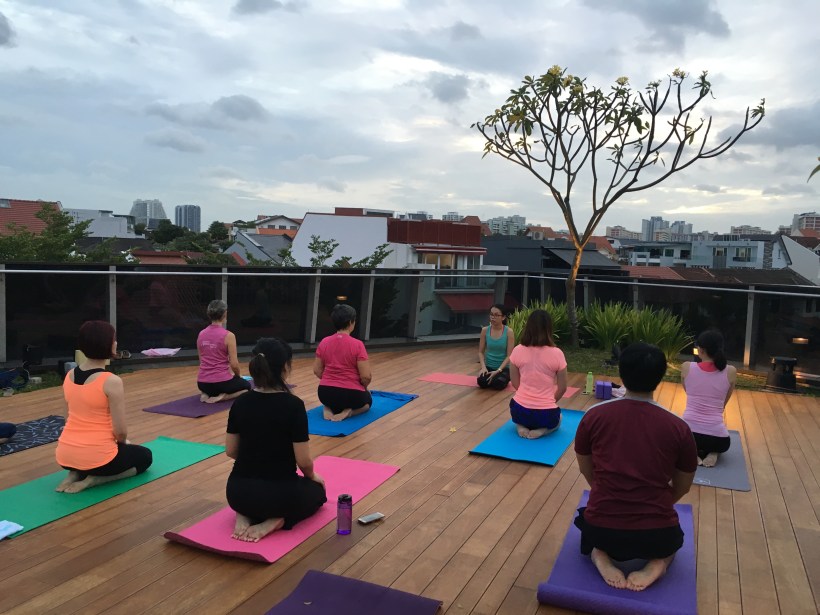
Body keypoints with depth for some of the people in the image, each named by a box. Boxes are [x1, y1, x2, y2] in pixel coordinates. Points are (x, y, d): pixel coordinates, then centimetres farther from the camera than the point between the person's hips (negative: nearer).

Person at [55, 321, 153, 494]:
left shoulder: (69, 376, 3)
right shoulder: (112, 382, -20)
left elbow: (75, 418, 14)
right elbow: (120, 431, -15)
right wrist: (123, 442, 8)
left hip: (66, 455, 7)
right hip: (96, 457, -7)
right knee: (144, 456, 23)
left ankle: (75, 474, 11)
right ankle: (93, 479, 1)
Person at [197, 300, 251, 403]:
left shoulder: (201, 334, 4)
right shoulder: (228, 335, -15)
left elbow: (202, 360, 14)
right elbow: (234, 364, -13)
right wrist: (238, 375, 10)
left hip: (202, 383, 6)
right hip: (221, 381, -6)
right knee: (247, 386, 26)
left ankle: (207, 394, 8)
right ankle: (222, 397, -1)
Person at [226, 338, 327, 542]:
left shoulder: (240, 403, -2)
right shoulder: (293, 405, -17)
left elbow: (230, 451, 7)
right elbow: (303, 461, -14)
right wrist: (312, 476, 9)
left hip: (237, 492, 5)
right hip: (279, 493, -5)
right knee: (316, 489, 29)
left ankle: (245, 515, 8)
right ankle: (277, 520, 1)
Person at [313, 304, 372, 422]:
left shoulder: (324, 342, -2)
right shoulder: (357, 345, -15)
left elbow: (317, 371, 4)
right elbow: (366, 376, -15)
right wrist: (364, 388, 7)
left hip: (325, 393, 4)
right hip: (351, 394, -4)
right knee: (367, 400, 31)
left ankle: (329, 408, 6)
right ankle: (348, 411, 0)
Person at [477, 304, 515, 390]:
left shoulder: (509, 332, -11)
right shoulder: (485, 330, -3)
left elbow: (509, 356, -12)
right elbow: (480, 352, 2)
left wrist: (498, 370, -23)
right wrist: (483, 367, -15)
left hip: (503, 367, -2)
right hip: (489, 366, 2)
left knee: (498, 384, -31)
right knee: (482, 382, -29)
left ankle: (505, 379, 6)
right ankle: (492, 377, 7)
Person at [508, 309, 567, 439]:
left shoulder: (517, 351, -6)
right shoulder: (556, 353, -11)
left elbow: (515, 383, 5)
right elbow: (562, 388, -2)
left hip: (519, 411, 1)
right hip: (546, 414, -1)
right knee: (557, 417, 37)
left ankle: (521, 426, 7)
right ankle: (542, 430, 3)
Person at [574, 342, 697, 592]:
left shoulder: (594, 416, -5)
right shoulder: (679, 428, -5)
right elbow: (682, 487, 10)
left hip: (602, 530, 0)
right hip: (656, 536, 0)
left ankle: (601, 553, 5)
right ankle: (658, 560, 4)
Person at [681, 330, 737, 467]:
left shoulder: (686, 368, -3)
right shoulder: (731, 372, -2)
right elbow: (723, 404, 12)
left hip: (689, 433, -1)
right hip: (717, 436, 1)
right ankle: (712, 453, 7)